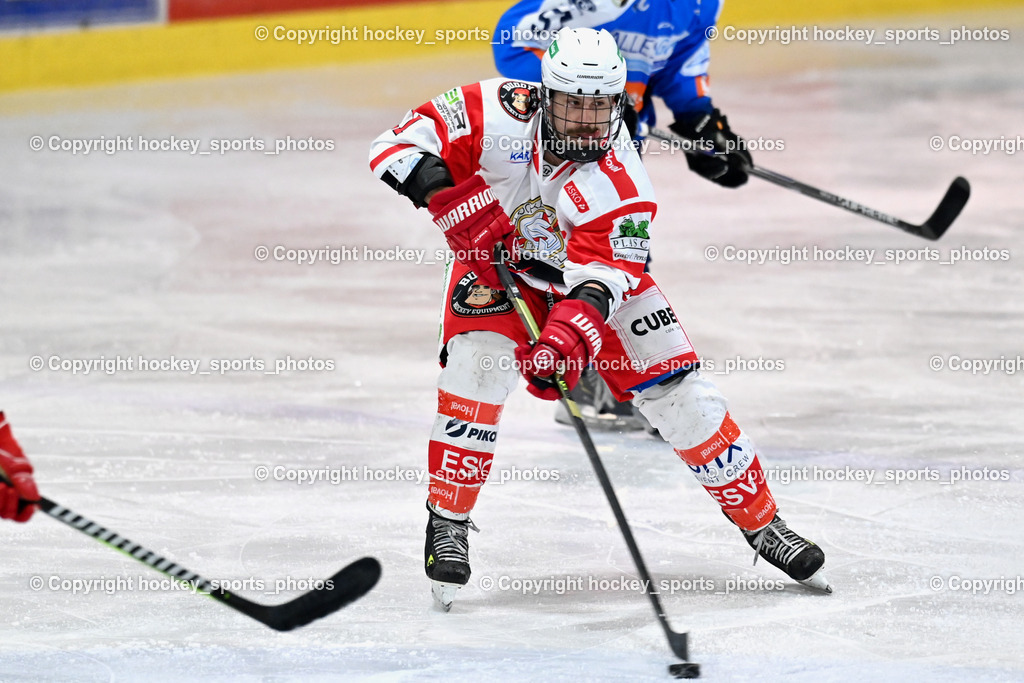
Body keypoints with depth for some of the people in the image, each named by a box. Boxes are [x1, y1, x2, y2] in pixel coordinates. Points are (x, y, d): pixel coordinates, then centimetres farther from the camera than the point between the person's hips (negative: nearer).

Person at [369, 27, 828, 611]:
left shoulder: (622, 183, -30)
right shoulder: (497, 114, -28)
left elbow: (597, 277, -36)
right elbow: (396, 147, -26)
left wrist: (569, 335, -55)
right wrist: (449, 195, -43)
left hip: (597, 275, 0)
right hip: (495, 261, 0)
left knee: (680, 392, -8)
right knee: (477, 371, -26)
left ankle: (760, 521, 8)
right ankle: (448, 524, -8)